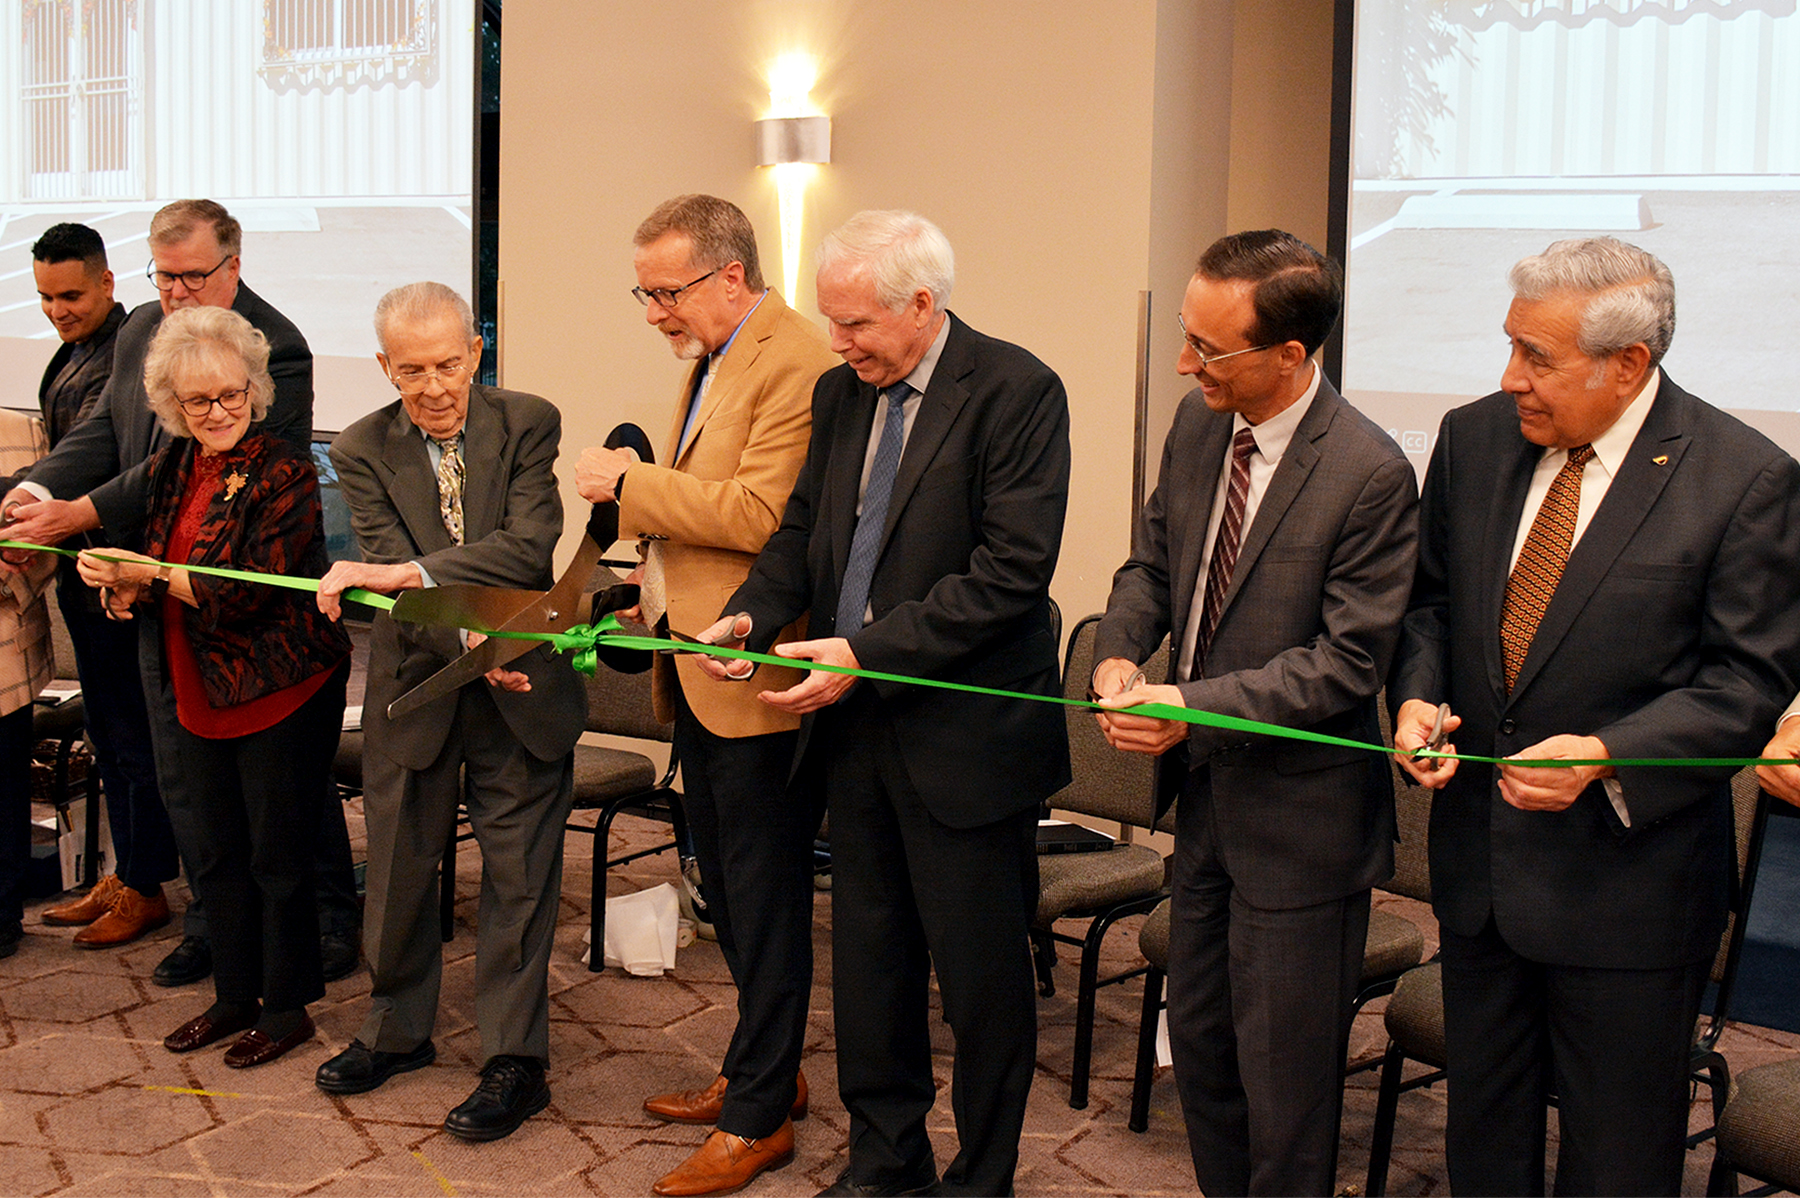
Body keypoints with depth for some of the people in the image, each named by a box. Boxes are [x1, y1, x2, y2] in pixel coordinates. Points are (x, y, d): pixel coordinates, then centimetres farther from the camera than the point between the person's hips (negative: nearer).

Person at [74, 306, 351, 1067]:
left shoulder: (285, 474, -14)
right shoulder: (171, 470, 7)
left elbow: (251, 590, -21)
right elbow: (155, 579, 13)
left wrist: (148, 572, -23)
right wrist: (119, 586, -10)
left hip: (281, 692, -7)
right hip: (201, 694, 7)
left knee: (277, 854, 3)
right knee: (212, 853, 16)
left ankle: (287, 1007, 18)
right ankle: (235, 996, 31)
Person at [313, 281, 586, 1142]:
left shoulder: (527, 425, -7)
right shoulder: (363, 451, -4)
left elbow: (530, 544, -20)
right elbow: (391, 580, -12)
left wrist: (404, 572, -29)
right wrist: (467, 644, -29)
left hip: (521, 685, -2)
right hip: (416, 685, 2)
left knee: (519, 875, 4)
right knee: (398, 870, 14)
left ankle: (515, 1059, 16)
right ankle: (398, 1030, 36)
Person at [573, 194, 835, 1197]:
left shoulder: (794, 363, -17)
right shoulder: (712, 361, 15)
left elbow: (758, 513, -25)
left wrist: (633, 483, -17)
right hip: (699, 672, 10)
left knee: (764, 898, 2)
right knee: (727, 885, 19)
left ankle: (759, 1114, 14)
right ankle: (766, 1069, 34)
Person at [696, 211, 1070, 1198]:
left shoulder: (1016, 392, -13)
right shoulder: (840, 394, 9)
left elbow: (1011, 571, -20)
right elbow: (803, 527, 17)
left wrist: (869, 652, -22)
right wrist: (749, 614, -3)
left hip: (964, 736, -7)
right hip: (855, 725, 7)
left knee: (980, 971, 6)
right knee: (867, 956, 17)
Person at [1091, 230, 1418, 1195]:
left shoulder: (1369, 474, -22)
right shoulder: (1198, 425, 0)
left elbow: (1347, 662, -20)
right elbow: (1152, 561, 12)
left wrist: (1193, 707, -24)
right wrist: (1118, 655, -8)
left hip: (1297, 816, -7)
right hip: (1206, 790, 7)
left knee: (1282, 1071, 7)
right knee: (1198, 1040, 20)